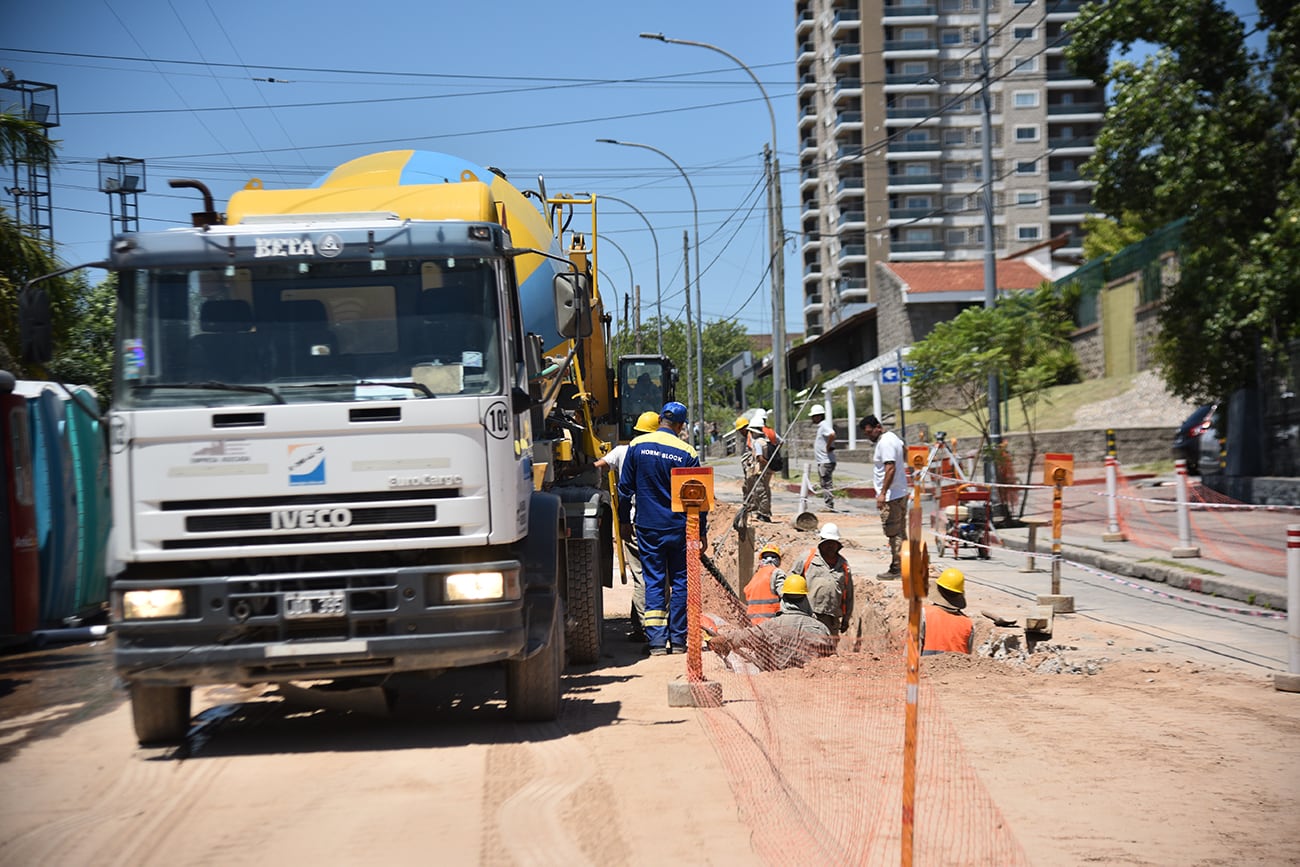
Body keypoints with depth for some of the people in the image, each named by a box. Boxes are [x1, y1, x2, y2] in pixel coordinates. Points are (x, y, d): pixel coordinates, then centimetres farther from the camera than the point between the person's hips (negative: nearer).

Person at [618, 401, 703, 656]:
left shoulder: (637, 445, -2)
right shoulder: (686, 452, -7)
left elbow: (625, 486, 3)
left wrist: (622, 517, 16)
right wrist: (702, 530, 6)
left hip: (647, 527, 1)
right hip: (679, 527, -1)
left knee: (654, 581, 5)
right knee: (680, 581, 8)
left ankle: (656, 641, -1)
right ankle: (678, 640, 10)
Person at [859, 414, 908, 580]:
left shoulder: (885, 443, -19)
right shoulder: (892, 436, 13)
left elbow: (890, 468, -27)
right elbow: (905, 452, 32)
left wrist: (883, 493, -28)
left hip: (891, 496, -11)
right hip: (901, 493, 11)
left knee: (893, 533, -6)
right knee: (900, 532, 15)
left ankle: (896, 569, -3)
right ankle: (903, 566, 22)